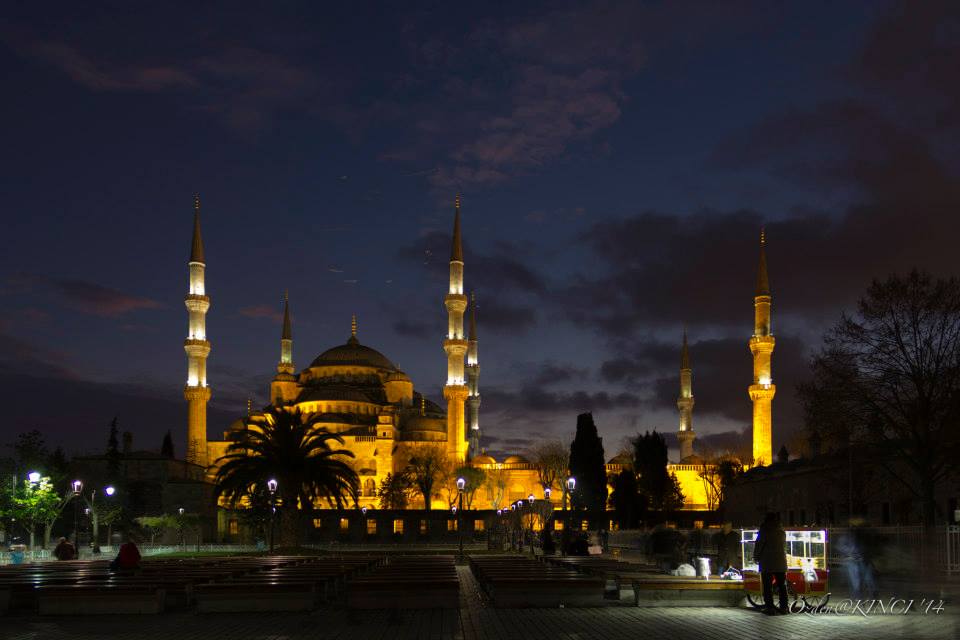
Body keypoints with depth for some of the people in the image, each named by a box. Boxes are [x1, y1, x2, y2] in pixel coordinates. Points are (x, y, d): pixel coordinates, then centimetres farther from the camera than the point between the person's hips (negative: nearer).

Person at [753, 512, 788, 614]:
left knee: (767, 586, -2)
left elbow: (758, 544, -6)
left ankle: (769, 607, -6)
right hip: (781, 563, 5)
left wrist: (756, 558, 7)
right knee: (782, 586, 10)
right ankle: (783, 608, 8)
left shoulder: (764, 530, -6)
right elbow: (784, 546, 15)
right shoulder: (782, 531, 10)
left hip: (767, 563, -5)